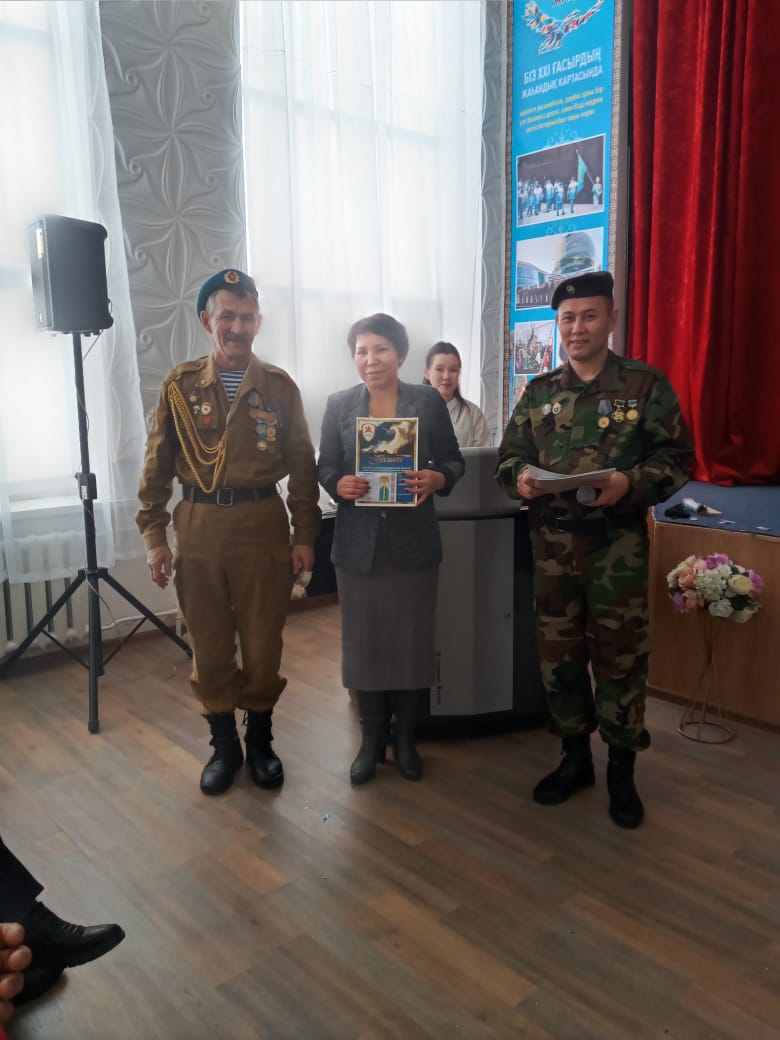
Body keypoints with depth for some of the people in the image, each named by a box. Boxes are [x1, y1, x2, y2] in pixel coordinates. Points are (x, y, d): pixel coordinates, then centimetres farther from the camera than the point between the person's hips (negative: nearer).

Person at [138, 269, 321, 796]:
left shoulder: (279, 387, 2)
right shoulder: (180, 386, 2)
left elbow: (302, 465, 4)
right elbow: (158, 466, 4)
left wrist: (305, 535, 0)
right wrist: (154, 535, 0)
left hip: (263, 526, 0)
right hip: (199, 527, 1)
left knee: (264, 644, 7)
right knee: (209, 645, 10)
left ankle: (260, 740, 29)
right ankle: (224, 745, 29)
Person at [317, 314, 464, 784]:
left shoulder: (429, 401, 2)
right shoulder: (339, 405, 5)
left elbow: (453, 461, 3)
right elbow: (324, 467, 6)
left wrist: (436, 479, -18)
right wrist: (339, 484, -16)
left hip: (414, 541, -1)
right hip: (358, 542, 1)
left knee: (412, 639, 6)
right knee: (363, 639, 7)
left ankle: (406, 736, 26)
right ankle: (372, 737, 25)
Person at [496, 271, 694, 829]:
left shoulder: (647, 385, -2)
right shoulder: (540, 391, 8)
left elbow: (677, 458, -4)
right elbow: (510, 454, 10)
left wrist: (631, 483, -22)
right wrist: (521, 478, -13)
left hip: (618, 544, -3)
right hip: (553, 543, 3)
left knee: (619, 656, 5)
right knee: (559, 655, 11)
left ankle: (622, 769, 24)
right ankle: (575, 757, 30)